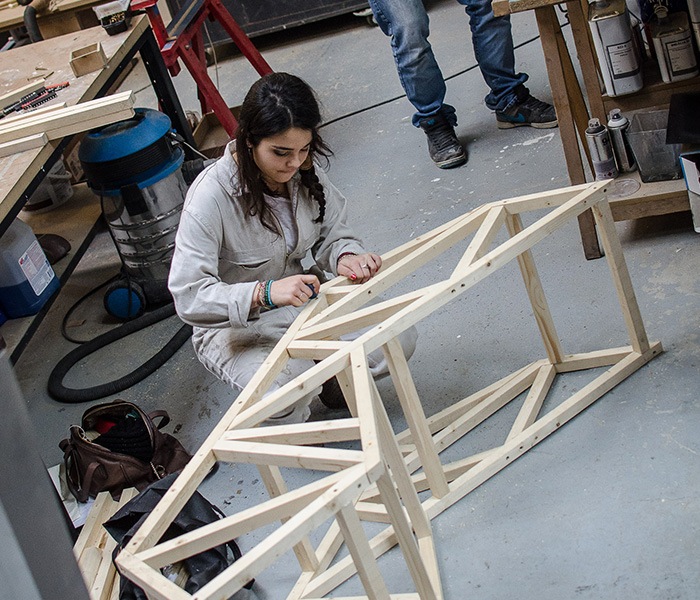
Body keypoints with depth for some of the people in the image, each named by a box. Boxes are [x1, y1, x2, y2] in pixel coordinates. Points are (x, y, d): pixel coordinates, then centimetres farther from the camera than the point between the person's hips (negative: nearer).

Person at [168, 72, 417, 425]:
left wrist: (346, 257, -23)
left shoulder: (305, 170, -10)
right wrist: (264, 293, -43)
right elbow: (188, 295, -29)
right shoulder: (210, 196, -27)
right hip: (234, 326, -5)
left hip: (303, 299, 6)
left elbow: (332, 233, 3)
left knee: (399, 341, -13)